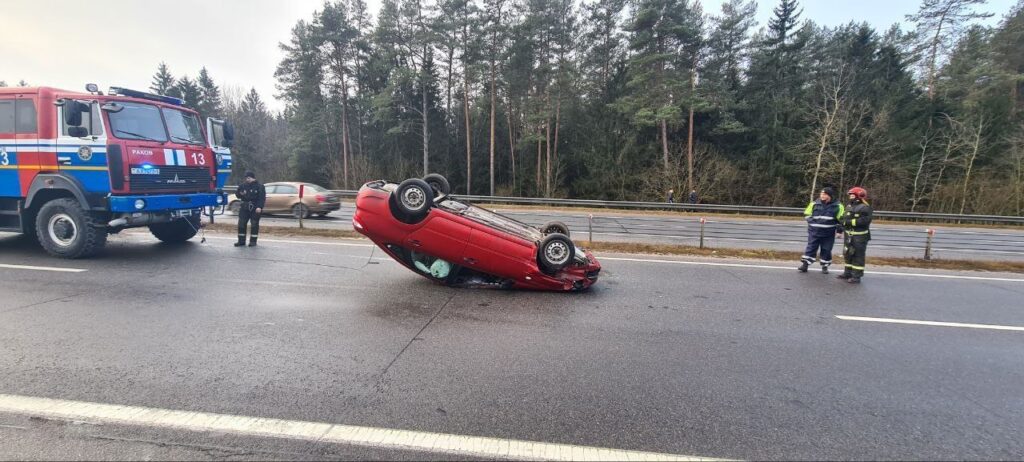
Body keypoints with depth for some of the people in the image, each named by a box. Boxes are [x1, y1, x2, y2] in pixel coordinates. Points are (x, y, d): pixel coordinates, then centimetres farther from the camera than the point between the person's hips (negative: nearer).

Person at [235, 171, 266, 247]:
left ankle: (253, 241, 7)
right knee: (241, 224, 4)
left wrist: (259, 207, -21)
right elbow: (237, 193, 20)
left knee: (254, 225, -1)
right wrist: (240, 194, -4)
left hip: (255, 208, -5)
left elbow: (262, 198, -10)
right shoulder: (243, 185, 11)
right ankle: (241, 241, 13)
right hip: (244, 208, 5)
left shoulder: (259, 187, -3)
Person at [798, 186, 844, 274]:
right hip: (814, 232, 0)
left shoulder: (837, 206, 0)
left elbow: (841, 219, 4)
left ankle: (825, 266, 21)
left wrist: (839, 230, 0)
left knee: (826, 250, 8)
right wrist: (812, 221, -5)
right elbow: (807, 215, 9)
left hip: (828, 234, 0)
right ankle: (805, 264, 3)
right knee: (811, 248, 0)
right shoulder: (814, 204, 2)